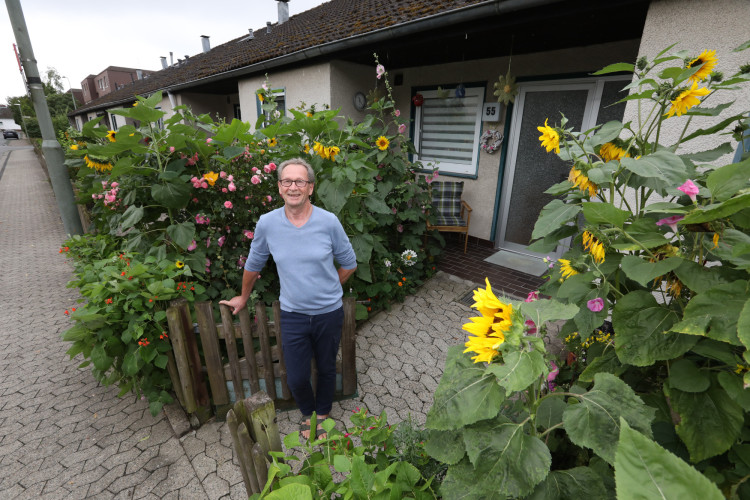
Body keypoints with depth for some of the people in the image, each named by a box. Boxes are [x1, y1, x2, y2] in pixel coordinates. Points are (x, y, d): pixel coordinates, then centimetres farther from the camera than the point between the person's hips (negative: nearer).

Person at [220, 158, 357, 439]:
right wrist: (244, 297, 20)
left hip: (329, 313, 0)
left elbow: (349, 264, 2)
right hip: (293, 314, 1)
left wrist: (327, 290, 6)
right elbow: (253, 264, 9)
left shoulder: (328, 222, -13)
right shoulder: (267, 223, -9)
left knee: (327, 369, 19)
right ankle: (308, 413, 44)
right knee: (296, 378, 9)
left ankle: (322, 413, 49)